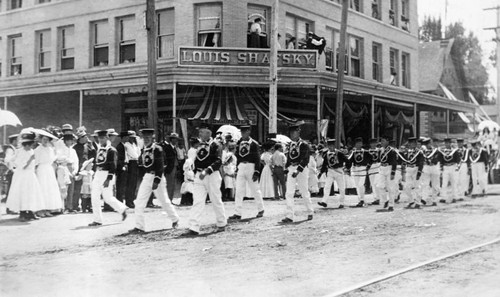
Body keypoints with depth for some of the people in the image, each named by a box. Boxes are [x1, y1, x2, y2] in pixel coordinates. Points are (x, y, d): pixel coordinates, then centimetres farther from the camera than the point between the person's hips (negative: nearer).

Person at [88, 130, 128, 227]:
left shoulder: (111, 150, -9)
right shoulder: (98, 149, 12)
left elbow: (113, 166, -14)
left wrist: (108, 179, -19)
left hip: (107, 175, -7)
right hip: (98, 175, 7)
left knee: (108, 198, -1)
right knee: (94, 197, 0)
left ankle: (122, 209, 23)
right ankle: (97, 220, 6)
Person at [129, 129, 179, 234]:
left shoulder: (158, 149, -11)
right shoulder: (143, 150, 8)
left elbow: (160, 166, -16)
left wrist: (156, 181, -21)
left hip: (157, 177, -6)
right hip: (146, 177, 6)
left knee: (164, 201, 8)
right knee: (139, 203, -4)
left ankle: (175, 219, 29)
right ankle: (139, 227, -2)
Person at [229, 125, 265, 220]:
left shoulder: (254, 143, -5)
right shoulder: (238, 143, 10)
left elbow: (257, 159, -8)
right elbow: (237, 156, 13)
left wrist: (257, 172, -13)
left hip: (251, 167, -5)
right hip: (241, 167, 5)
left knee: (255, 190, 7)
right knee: (238, 191, -1)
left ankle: (261, 210, 23)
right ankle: (238, 213, 0)